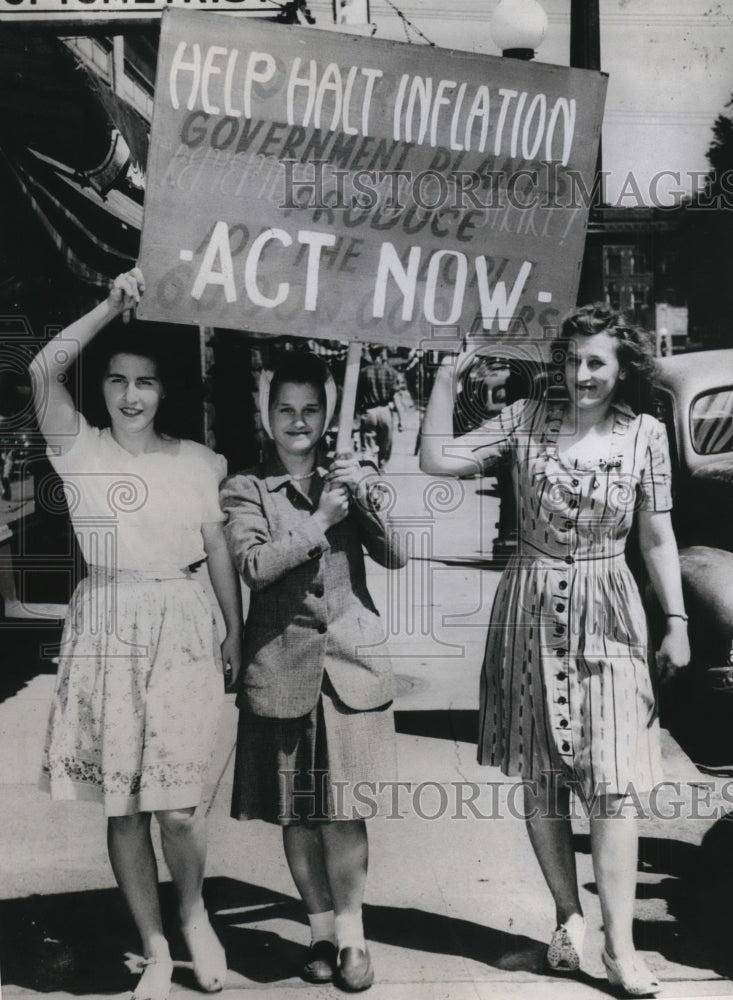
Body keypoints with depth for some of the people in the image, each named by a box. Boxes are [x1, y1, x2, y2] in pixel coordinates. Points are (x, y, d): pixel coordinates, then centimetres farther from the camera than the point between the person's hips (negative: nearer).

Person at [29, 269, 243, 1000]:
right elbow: (43, 370, -14)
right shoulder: (80, 450, 2)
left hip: (179, 626, 0)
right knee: (121, 806, 5)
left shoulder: (199, 462, 6)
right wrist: (112, 305, -13)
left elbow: (220, 552, 11)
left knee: (175, 803, -6)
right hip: (104, 629, 0)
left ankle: (193, 915, 25)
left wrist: (237, 634, 10)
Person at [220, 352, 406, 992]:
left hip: (352, 658, 1)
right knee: (297, 812, 6)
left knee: (345, 808, -1)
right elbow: (253, 566, -13)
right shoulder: (246, 489, 3)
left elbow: (395, 557, 1)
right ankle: (323, 930, 20)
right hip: (284, 664, -1)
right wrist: (320, 521, -16)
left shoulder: (352, 479, 10)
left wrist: (364, 502, -15)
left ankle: (351, 931, 10)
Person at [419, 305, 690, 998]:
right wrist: (447, 372, -10)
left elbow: (657, 538, 5)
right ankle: (569, 917, 23)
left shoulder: (645, 435, -1)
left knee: (611, 784, -5)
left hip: (607, 616, -1)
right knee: (540, 778, 7)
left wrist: (677, 621, 3)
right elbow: (438, 460, -7)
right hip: (531, 610, 1)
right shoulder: (527, 419, -1)